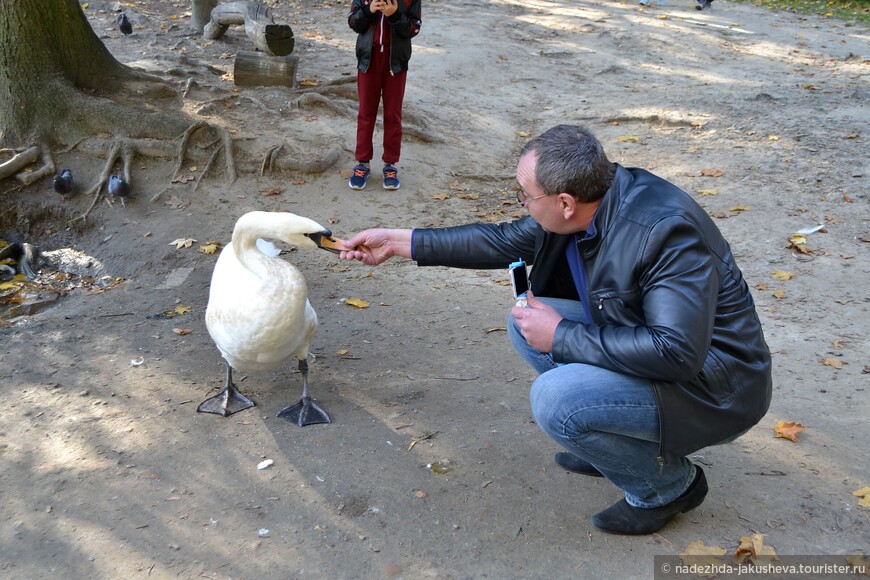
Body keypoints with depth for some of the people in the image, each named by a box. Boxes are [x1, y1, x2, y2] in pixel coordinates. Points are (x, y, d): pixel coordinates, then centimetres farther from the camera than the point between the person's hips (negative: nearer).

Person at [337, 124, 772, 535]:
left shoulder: (667, 230, -30)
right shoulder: (588, 200, -6)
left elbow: (677, 353, -35)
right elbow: (505, 241, 7)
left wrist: (562, 337, -26)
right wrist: (398, 242, 7)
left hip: (710, 382, -8)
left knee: (554, 400, -26)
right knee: (526, 321, 2)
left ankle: (668, 484, 1)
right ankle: (618, 439, 13)